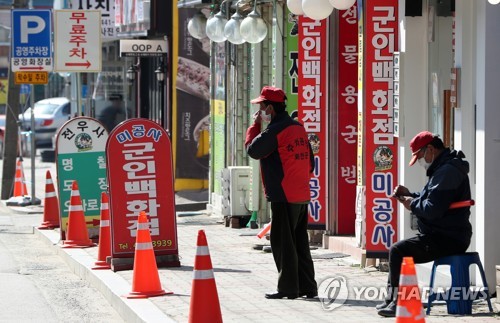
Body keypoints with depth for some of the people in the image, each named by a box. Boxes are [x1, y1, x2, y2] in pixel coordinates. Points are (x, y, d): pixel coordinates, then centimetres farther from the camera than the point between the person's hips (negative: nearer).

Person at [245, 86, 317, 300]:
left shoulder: (274, 131, -14)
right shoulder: (298, 128, 13)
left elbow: (253, 150, -7)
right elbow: (310, 161, 17)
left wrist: (255, 125, 3)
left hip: (284, 196, -9)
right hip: (302, 195, 9)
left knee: (282, 242, -2)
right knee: (300, 242, 12)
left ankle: (288, 288, -2)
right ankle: (307, 286, 13)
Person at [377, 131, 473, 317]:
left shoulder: (447, 172, -18)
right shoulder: (444, 169, 19)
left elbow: (432, 209, -26)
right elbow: (431, 201, 27)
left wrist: (412, 204, -8)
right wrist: (410, 195, 12)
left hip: (447, 240, -12)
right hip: (446, 237, 12)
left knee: (397, 251, -19)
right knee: (398, 249, 21)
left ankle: (399, 302, -15)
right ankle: (391, 300, 21)